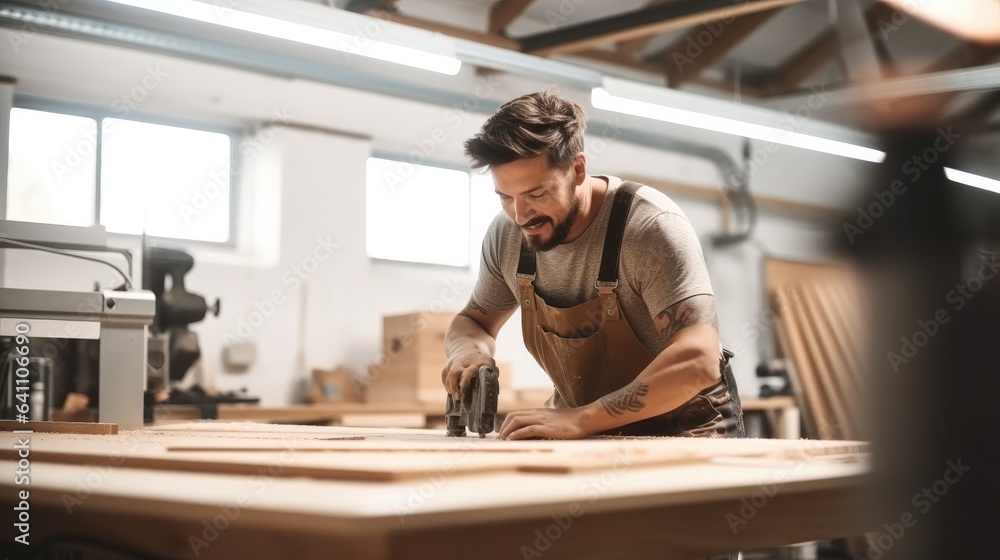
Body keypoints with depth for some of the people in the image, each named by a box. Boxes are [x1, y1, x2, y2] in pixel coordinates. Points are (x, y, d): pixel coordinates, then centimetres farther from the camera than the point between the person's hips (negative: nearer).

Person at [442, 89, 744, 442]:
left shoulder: (652, 225, -23)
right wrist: (470, 349, -13)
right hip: (584, 431, 5)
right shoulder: (506, 235, -7)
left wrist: (580, 419, -38)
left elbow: (697, 360, -32)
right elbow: (472, 322, 11)